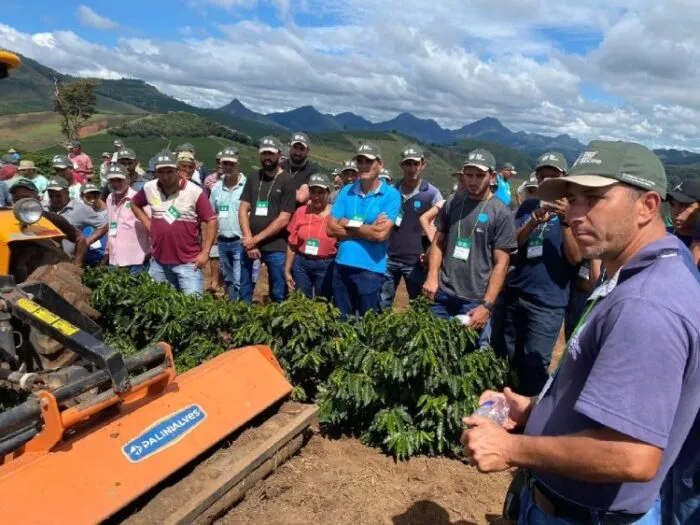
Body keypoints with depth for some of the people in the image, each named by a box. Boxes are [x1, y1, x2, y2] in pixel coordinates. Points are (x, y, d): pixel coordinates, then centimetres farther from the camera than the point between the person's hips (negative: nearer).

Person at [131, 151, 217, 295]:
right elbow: (134, 204, 21)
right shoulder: (149, 188, 1)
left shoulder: (194, 191, -12)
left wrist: (205, 253, -12)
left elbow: (211, 220, -10)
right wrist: (148, 224, 7)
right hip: (158, 261, 5)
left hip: (188, 262, -4)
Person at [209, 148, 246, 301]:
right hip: (222, 242, 7)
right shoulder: (216, 188, 9)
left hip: (240, 242, -6)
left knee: (239, 282, -7)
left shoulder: (247, 186, -10)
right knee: (228, 281, 18)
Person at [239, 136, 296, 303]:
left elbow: (283, 219, -9)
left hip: (276, 248, -4)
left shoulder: (287, 181, -3)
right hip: (250, 245, 4)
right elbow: (243, 210, 6)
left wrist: (256, 239, -9)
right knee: (244, 293, 11)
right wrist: (249, 241, -7)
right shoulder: (253, 178, 11)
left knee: (278, 296, 4)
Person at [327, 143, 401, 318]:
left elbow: (381, 233, -18)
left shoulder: (391, 194, -6)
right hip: (342, 266, 4)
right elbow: (331, 228, -1)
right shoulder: (346, 191, 6)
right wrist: (367, 229, -10)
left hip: (371, 269, -4)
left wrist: (349, 224, -7)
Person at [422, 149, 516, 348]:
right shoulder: (452, 203, 6)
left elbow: (501, 263, -7)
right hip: (442, 295, 4)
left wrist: (486, 305, -13)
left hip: (475, 301, -3)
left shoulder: (501, 213, -6)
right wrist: (432, 276, -5)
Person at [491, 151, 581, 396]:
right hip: (512, 295, 5)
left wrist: (565, 220, -24)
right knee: (500, 359, 14)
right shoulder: (528, 206, 11)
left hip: (548, 303, -4)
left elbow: (575, 258, -12)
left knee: (533, 367, -4)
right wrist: (533, 222, -17)